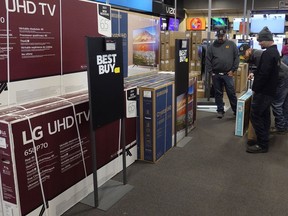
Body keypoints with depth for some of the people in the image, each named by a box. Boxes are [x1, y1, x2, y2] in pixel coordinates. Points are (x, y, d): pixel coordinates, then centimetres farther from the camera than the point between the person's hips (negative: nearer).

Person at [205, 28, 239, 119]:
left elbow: (236, 58, 2)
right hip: (216, 75, 2)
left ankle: (236, 110, 13)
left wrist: (233, 70, -4)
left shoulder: (231, 44, 3)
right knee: (218, 93, 9)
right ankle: (220, 110, 21)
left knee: (231, 93, 1)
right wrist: (210, 72, -3)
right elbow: (208, 60, 3)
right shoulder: (212, 46, 4)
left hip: (228, 74, -1)